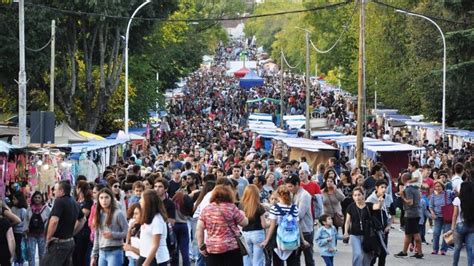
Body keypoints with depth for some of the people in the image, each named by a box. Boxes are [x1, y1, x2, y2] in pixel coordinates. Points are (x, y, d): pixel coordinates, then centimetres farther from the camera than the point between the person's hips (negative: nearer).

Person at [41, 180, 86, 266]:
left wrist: (48, 238, -13)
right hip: (70, 242, 9)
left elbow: (54, 221, -26)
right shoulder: (74, 203, 13)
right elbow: (82, 220, 27)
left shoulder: (59, 201, -15)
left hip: (58, 242, -9)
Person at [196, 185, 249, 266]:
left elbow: (199, 229, 3)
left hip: (212, 249, 3)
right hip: (231, 248, -3)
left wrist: (201, 246, 9)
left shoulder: (206, 209, 5)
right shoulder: (231, 208, -6)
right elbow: (244, 222, 3)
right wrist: (241, 214, 23)